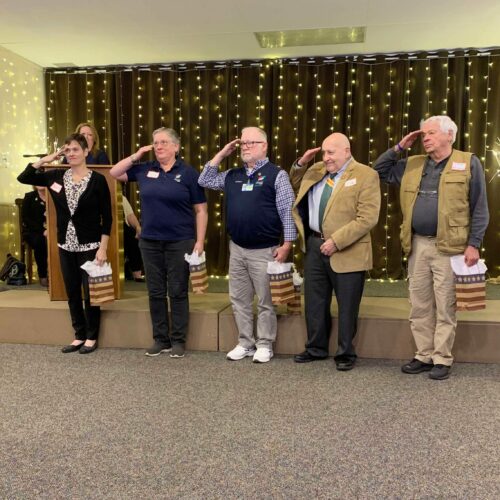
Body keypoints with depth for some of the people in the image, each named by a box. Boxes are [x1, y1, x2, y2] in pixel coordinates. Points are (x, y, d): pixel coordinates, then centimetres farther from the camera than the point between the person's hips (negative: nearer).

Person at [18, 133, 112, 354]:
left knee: (90, 292, 3)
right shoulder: (56, 176, 4)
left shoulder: (97, 180, -8)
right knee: (72, 292, 11)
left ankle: (92, 337, 18)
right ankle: (79, 335, 24)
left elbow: (107, 217, -8)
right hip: (65, 245, 5)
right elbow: (23, 178, 7)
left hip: (90, 246, -4)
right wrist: (45, 159, -1)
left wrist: (103, 248, -13)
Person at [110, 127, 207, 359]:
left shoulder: (188, 173, -3)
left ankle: (178, 340, 15)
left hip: (180, 242, -3)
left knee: (178, 292, 4)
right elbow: (114, 173, 14)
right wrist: (136, 156, 2)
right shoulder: (145, 169, 7)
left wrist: (200, 241, -10)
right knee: (155, 292, 10)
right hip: (150, 242, 4)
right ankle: (160, 339, 22)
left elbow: (201, 210, -3)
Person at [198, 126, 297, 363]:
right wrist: (222, 154, 9)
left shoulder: (276, 175, -6)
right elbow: (205, 181, 17)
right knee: (239, 299, 13)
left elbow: (288, 212, -9)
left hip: (264, 251, -6)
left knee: (265, 301, 5)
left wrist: (286, 245, -14)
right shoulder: (232, 175, 11)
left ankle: (264, 345, 18)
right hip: (236, 249, 6)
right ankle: (245, 343, 26)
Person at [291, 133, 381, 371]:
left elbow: (367, 218, -16)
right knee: (314, 302, 14)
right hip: (314, 246, 6)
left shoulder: (365, 175, -9)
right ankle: (316, 348, 30)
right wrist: (301, 163, 9)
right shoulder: (317, 171, 11)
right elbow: (296, 184, 29)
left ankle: (345, 354, 22)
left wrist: (336, 241, -19)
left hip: (346, 252, -6)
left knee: (346, 307, 6)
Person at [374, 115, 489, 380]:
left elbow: (479, 209, -2)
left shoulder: (468, 163, 0)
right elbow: (380, 170, 19)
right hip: (417, 245, 5)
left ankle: (442, 360, 15)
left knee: (445, 308, 3)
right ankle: (424, 356, 22)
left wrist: (473, 244, -8)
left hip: (448, 247, -5)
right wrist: (399, 147, 7)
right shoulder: (412, 165, 12)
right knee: (419, 307, 10)